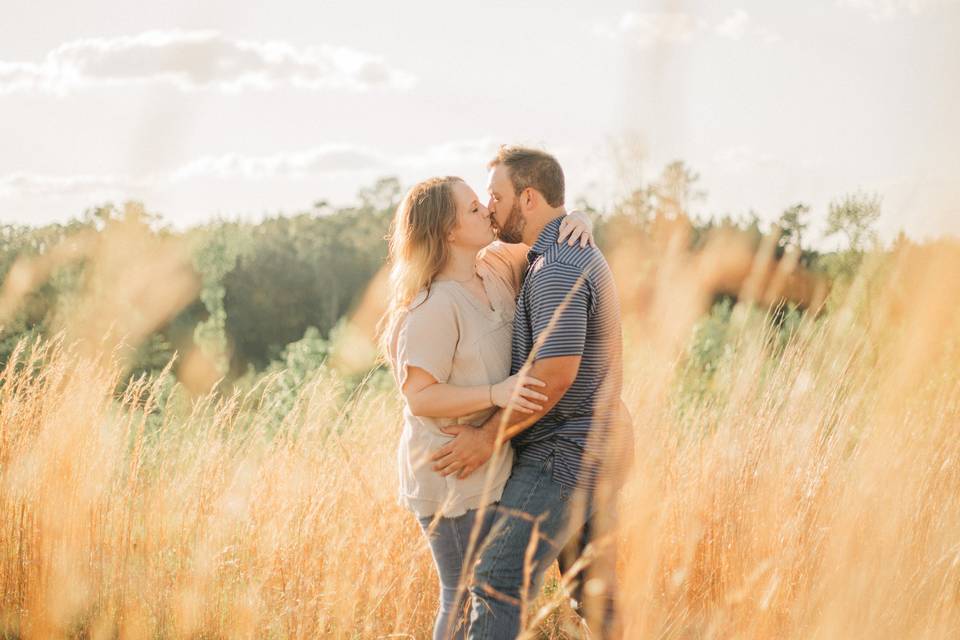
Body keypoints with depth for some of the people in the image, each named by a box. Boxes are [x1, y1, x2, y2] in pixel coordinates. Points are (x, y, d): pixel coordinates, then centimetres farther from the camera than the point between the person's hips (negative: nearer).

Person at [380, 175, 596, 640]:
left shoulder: (495, 270, 4)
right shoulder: (435, 306, -21)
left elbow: (548, 229, 15)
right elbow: (419, 397, -22)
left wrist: (577, 222, -9)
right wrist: (496, 393, -32)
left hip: (489, 472, 9)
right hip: (454, 482, -9)